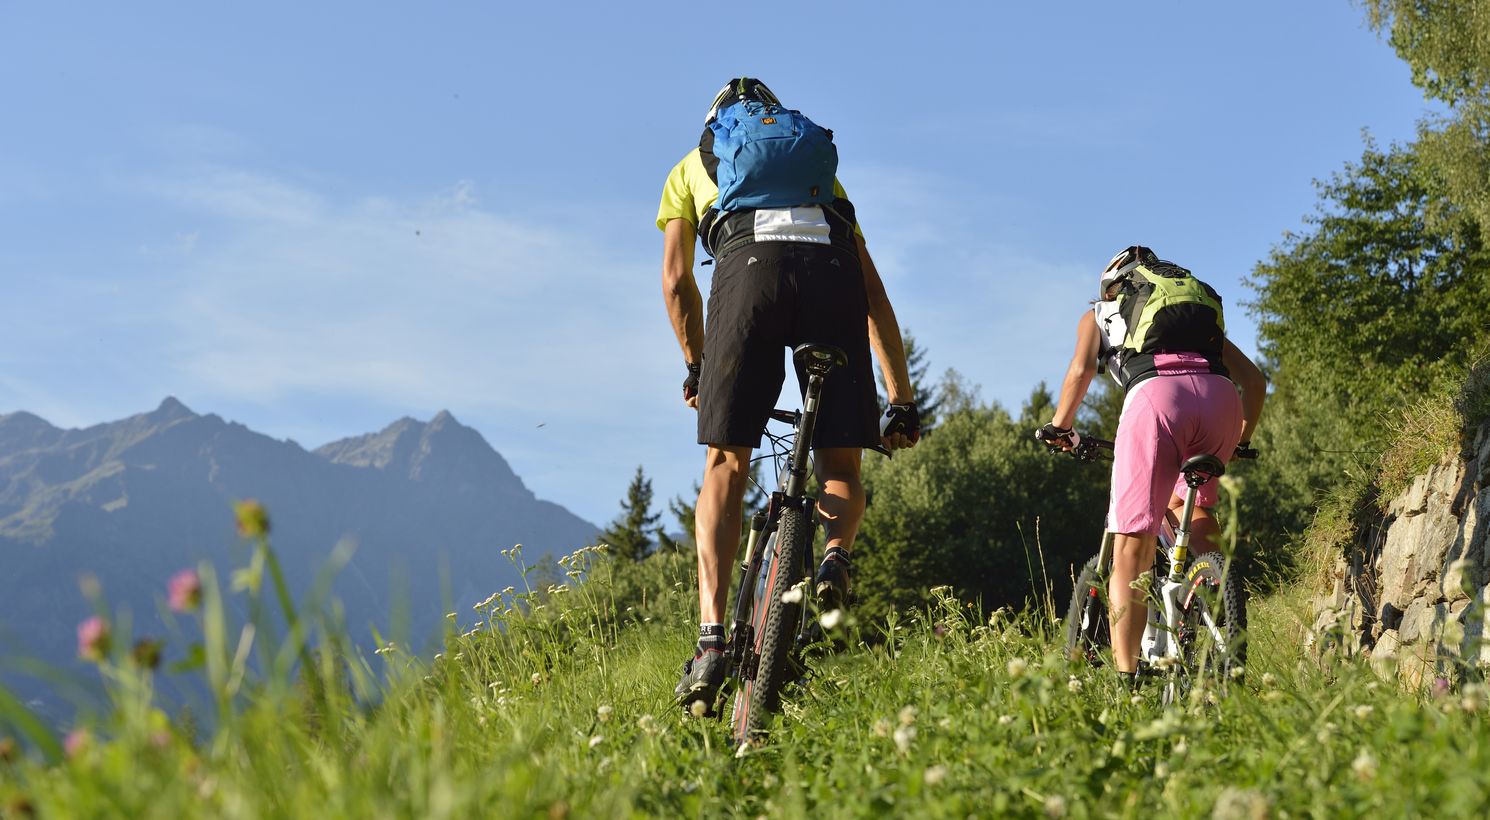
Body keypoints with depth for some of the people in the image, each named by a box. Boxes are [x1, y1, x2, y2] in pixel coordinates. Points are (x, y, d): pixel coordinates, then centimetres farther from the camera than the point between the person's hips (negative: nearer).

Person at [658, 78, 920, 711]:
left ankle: (711, 641, -7)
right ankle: (835, 556, -18)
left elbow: (676, 282, 22)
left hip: (750, 267, -2)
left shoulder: (691, 167, 34)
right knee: (841, 467, 14)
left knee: (725, 465, 5)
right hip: (832, 264, 2)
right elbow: (873, 293, 33)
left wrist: (697, 366, 37)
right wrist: (901, 401, 33)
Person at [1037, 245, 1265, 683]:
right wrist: (1242, 441, 44)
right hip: (1220, 394, 4)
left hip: (1156, 392, -3)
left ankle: (1125, 676, -8)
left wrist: (1060, 427, 22)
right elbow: (1255, 380, 32)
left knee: (1131, 544, -1)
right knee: (1193, 503, 30)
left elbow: (1081, 371, 10)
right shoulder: (1204, 306, 40)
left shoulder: (1100, 313, 31)